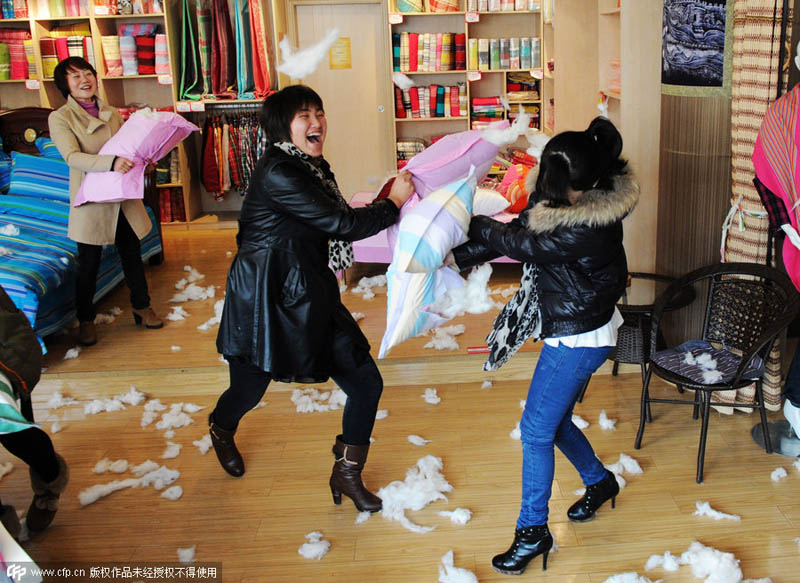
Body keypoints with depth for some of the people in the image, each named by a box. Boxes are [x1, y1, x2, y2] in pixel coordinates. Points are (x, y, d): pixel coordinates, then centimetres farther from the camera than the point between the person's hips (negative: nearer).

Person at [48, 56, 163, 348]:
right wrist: (111, 162, -36)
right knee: (88, 264, 6)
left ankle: (141, 307, 33)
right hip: (92, 200, -4)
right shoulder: (60, 118, -8)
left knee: (132, 255, 15)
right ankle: (86, 320, 23)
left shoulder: (112, 113, 8)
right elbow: (72, 157, -21)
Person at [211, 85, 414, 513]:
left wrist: (380, 205, 3)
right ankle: (220, 431, 53)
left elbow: (331, 226, 13)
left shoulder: (312, 167, 7)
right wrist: (393, 204, -12)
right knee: (248, 388, 14)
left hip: (310, 297, 8)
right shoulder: (277, 173, -23)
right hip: (264, 300, -8)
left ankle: (347, 474, 20)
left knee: (366, 383, 0)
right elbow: (339, 225, -24)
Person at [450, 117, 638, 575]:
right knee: (554, 420, 21)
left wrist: (469, 220, -8)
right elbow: (516, 233, 1)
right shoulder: (558, 194, -4)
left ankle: (533, 532, 16)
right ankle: (600, 481, 46)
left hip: (579, 338, -9)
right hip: (569, 328, 9)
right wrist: (454, 257, -8)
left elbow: (521, 244, -22)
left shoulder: (590, 227, -31)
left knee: (536, 430, 0)